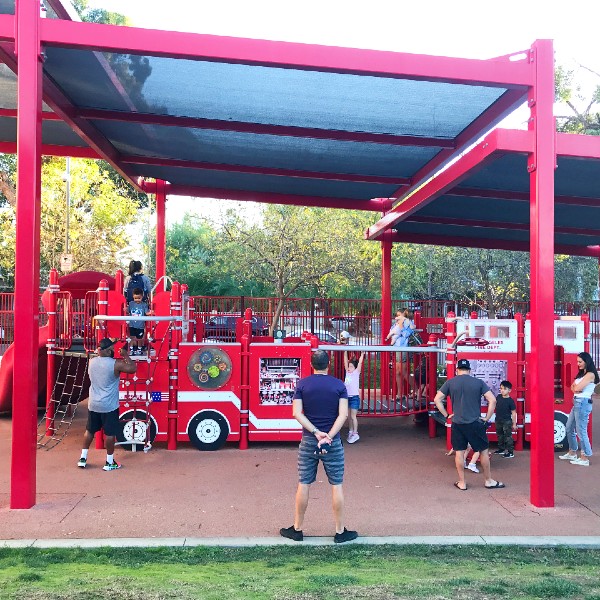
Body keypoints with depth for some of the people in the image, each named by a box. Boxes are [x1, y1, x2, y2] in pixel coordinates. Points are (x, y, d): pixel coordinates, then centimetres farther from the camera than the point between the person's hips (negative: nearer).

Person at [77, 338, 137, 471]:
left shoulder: (92, 362, 0)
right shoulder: (115, 364, -17)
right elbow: (132, 368, -12)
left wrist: (110, 343, 21)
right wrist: (125, 355, -1)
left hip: (93, 405, 5)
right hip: (109, 406, -5)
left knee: (89, 431, 18)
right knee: (110, 433, 5)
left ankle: (83, 459, 23)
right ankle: (109, 462, 13)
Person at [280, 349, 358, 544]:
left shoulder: (302, 384, -1)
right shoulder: (339, 385, -2)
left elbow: (297, 413, -9)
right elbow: (343, 414, -12)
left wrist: (316, 432, -13)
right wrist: (329, 436, -17)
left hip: (308, 441, 1)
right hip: (333, 442, -1)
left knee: (303, 485, 9)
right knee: (336, 486, 6)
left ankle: (297, 529, 18)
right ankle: (340, 531, 13)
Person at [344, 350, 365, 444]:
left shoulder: (356, 373, -4)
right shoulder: (347, 373, 8)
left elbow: (360, 362, -10)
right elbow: (345, 362, 9)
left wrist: (362, 354, -9)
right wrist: (345, 352, 8)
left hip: (354, 397, -6)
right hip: (347, 397, 6)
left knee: (353, 416, -6)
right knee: (348, 416, 10)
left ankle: (355, 434, -4)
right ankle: (350, 431, 21)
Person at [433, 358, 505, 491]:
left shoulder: (450, 382, 1)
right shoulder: (478, 382, -1)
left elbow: (437, 400, -1)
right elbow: (492, 400, -6)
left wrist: (446, 415, 4)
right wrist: (487, 418, 1)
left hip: (457, 424, 1)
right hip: (475, 423, -1)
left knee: (459, 452, 8)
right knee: (484, 451, 12)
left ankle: (461, 482, 15)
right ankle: (488, 481, 21)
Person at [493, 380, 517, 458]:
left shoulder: (510, 401, -15)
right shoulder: (498, 397, -1)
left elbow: (513, 413, -12)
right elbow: (494, 403, 21)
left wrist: (514, 424, -11)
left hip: (507, 421, -6)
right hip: (498, 420, 6)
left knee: (508, 437, -4)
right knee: (500, 436, 18)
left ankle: (510, 452, 1)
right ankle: (501, 449, 32)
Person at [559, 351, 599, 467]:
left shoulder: (590, 375, -12)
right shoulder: (582, 373, 18)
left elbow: (577, 388, -18)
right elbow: (573, 387, 11)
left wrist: (575, 386, 3)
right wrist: (575, 387, -9)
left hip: (583, 403, -10)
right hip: (577, 402, 10)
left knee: (581, 431, -7)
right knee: (569, 428, 17)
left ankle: (585, 459, -2)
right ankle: (572, 453, 29)